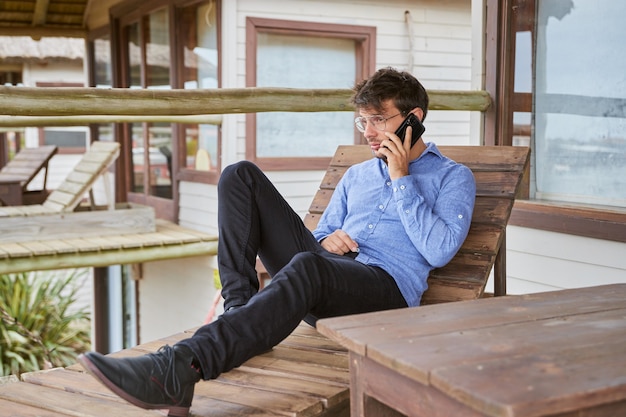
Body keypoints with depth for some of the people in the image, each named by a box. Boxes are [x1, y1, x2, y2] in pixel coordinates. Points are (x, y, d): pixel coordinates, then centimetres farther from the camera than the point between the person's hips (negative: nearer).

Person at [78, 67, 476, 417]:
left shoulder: (453, 177, 12)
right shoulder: (357, 174, 29)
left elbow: (440, 251, -5)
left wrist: (401, 178, -3)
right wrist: (325, 240, 3)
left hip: (388, 287, -6)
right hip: (324, 275, 6)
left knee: (308, 267, -43)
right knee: (241, 176, -4)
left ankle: (177, 370, -54)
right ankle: (240, 307, -19)